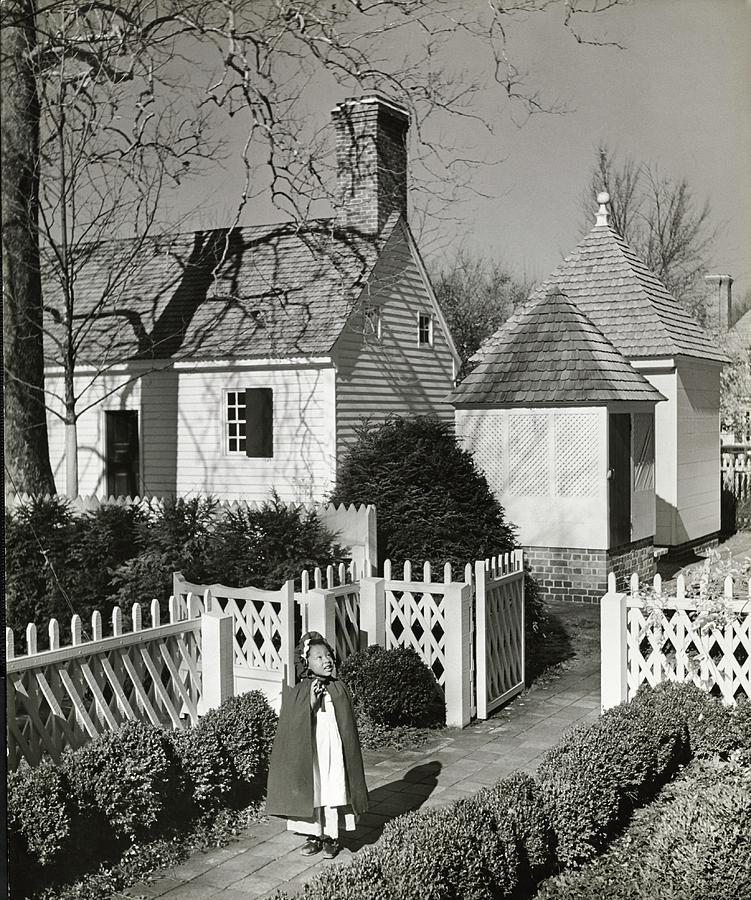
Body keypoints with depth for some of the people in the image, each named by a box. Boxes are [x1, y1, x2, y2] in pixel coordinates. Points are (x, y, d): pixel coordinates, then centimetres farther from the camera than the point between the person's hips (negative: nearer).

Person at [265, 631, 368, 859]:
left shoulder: (339, 689, 0)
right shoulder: (299, 692, -3)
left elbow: (347, 726, 5)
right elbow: (295, 725, -9)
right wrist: (312, 701, -21)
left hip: (334, 751, 0)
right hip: (309, 751, 0)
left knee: (333, 793, 3)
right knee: (312, 791, 6)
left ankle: (332, 837, 17)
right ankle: (315, 835, 23)